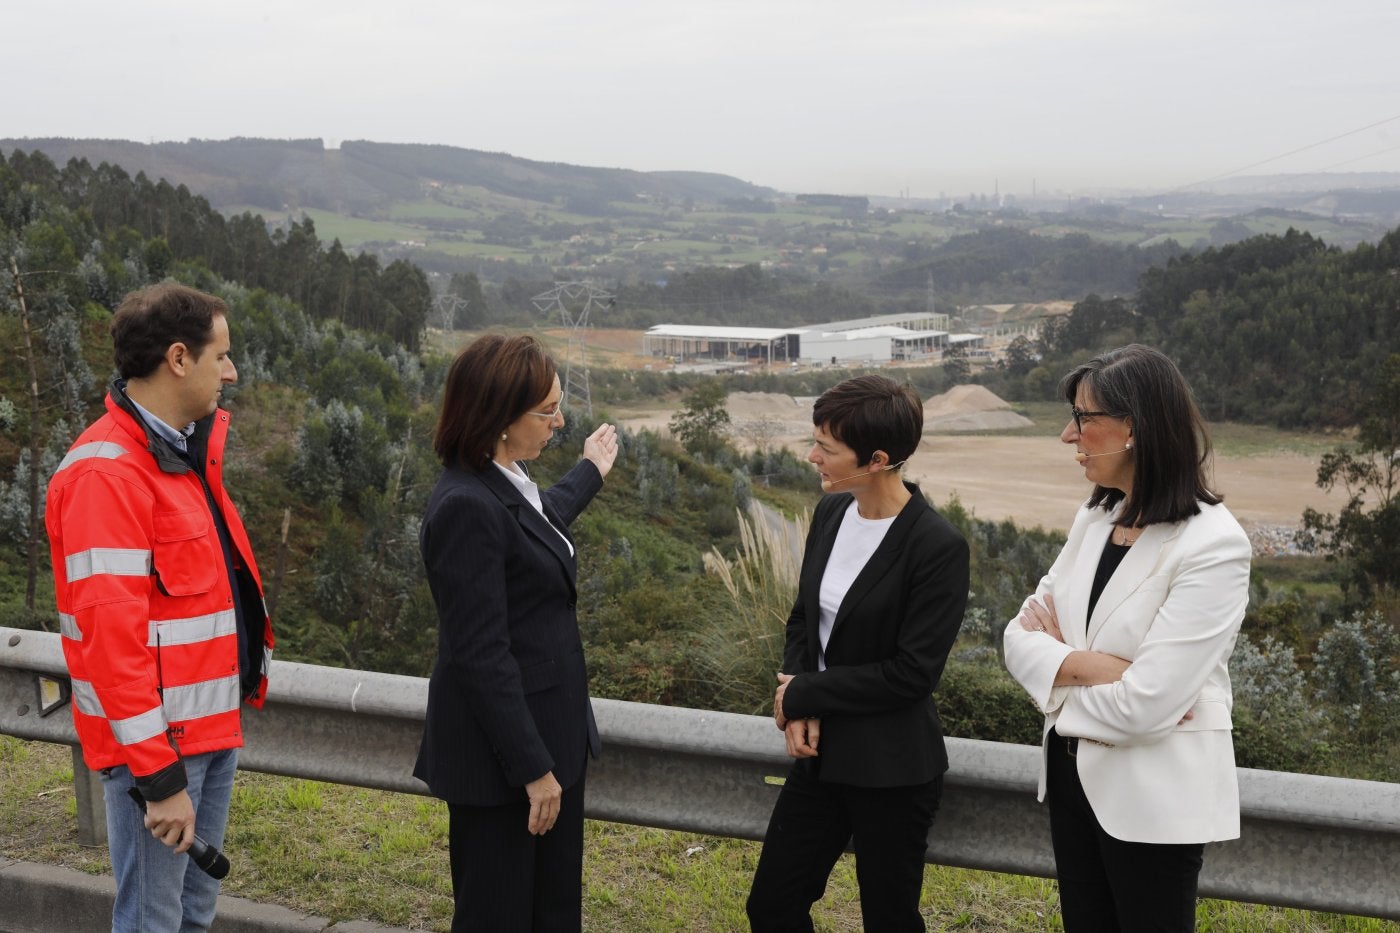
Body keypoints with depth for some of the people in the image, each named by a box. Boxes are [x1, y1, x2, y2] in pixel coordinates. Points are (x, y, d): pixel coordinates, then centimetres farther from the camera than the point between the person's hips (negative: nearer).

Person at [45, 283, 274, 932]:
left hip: (212, 726, 9)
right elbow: (111, 635, -22)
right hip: (157, 741, -9)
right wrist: (159, 775, -21)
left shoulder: (192, 448, 10)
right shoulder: (107, 472, -19)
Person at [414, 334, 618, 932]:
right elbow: (481, 656, -24)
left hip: (550, 728, 9)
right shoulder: (467, 507, -23)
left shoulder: (509, 482, 5)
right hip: (501, 752, -9)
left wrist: (590, 472, 48)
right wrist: (533, 767, -20)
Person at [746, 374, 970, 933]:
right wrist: (799, 711, -7)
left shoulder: (938, 547, -20)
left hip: (892, 770, -6)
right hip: (821, 752, 6)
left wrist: (804, 696, -13)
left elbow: (912, 672, -20)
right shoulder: (831, 512, 1)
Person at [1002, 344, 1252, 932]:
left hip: (1155, 799, -7)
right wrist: (1090, 664, -18)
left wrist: (1058, 658, -9)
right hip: (1073, 773, 7)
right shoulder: (1094, 517, 3)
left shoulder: (1213, 546, -21)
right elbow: (1022, 637, 1)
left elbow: (1144, 706, -26)